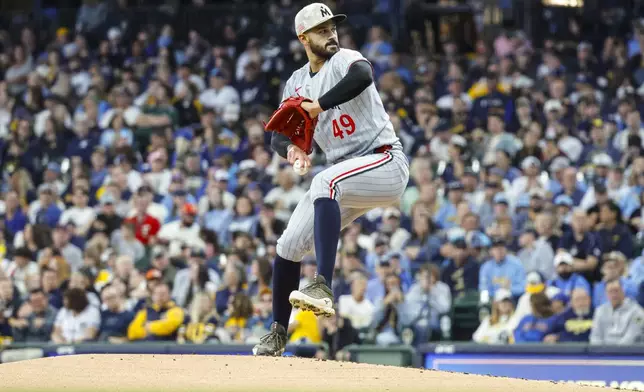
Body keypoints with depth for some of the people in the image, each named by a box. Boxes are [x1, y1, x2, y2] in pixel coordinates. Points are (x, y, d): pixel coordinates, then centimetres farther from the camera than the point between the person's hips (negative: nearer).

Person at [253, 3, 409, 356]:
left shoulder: (343, 60, -9)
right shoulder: (295, 84, 12)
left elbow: (363, 76, -34)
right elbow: (279, 135, 12)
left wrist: (318, 106, -33)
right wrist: (291, 148, -11)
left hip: (386, 164, -8)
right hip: (346, 173, 8)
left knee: (325, 182, -37)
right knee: (288, 246, 3)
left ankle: (323, 288, -47)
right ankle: (278, 333, 21)